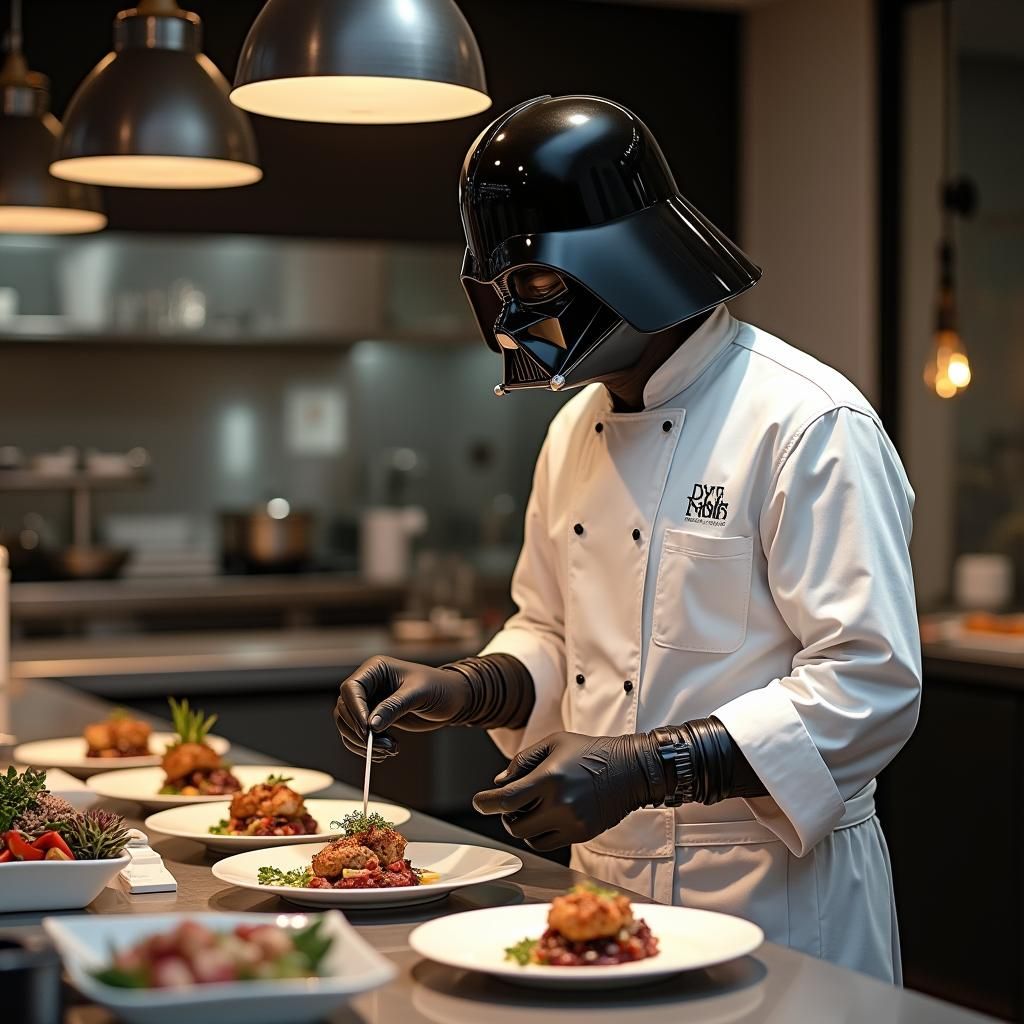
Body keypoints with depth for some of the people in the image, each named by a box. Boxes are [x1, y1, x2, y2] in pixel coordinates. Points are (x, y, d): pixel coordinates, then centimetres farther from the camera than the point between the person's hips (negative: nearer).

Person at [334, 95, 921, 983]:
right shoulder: (575, 429, 8)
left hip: (778, 898, -7)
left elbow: (870, 686, -23)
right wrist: (463, 690, -2)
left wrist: (641, 767, -28)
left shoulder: (808, 425, -18)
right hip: (608, 878, 7)